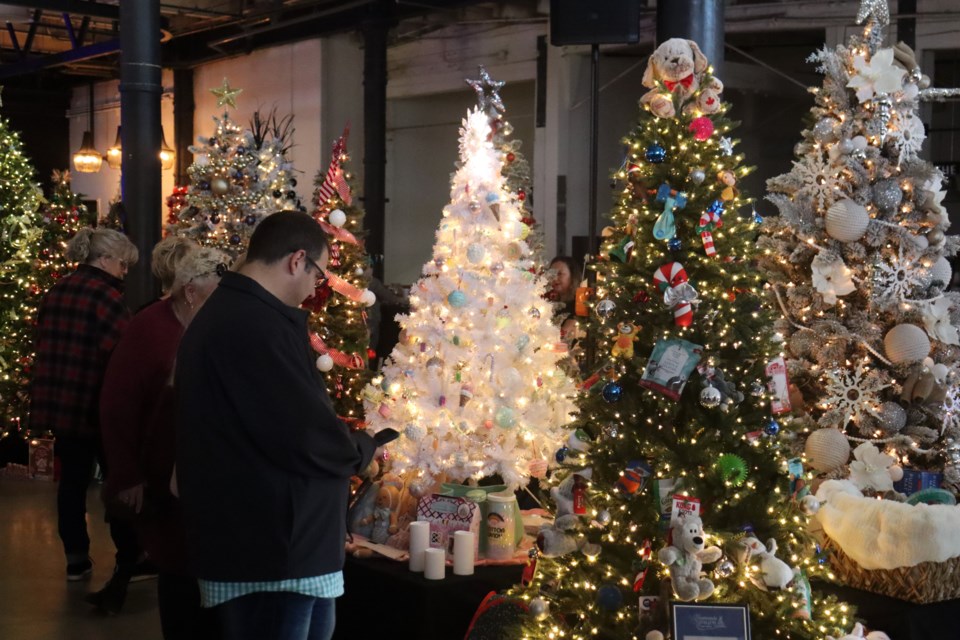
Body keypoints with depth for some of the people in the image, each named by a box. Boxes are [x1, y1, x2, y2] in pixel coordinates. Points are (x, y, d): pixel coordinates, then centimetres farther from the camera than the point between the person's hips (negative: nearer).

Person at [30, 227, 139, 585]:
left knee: (72, 480, 12)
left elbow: (43, 343, 16)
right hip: (96, 403, -7)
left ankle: (76, 560, 16)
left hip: (57, 401, 7)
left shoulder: (56, 292, 11)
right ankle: (128, 557, 14)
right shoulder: (107, 295, -14)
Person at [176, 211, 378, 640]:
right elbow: (310, 439, -23)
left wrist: (344, 441, 13)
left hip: (244, 541, 11)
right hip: (269, 551, -11)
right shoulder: (260, 327, -22)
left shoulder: (220, 313, 14)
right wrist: (363, 448, -3)